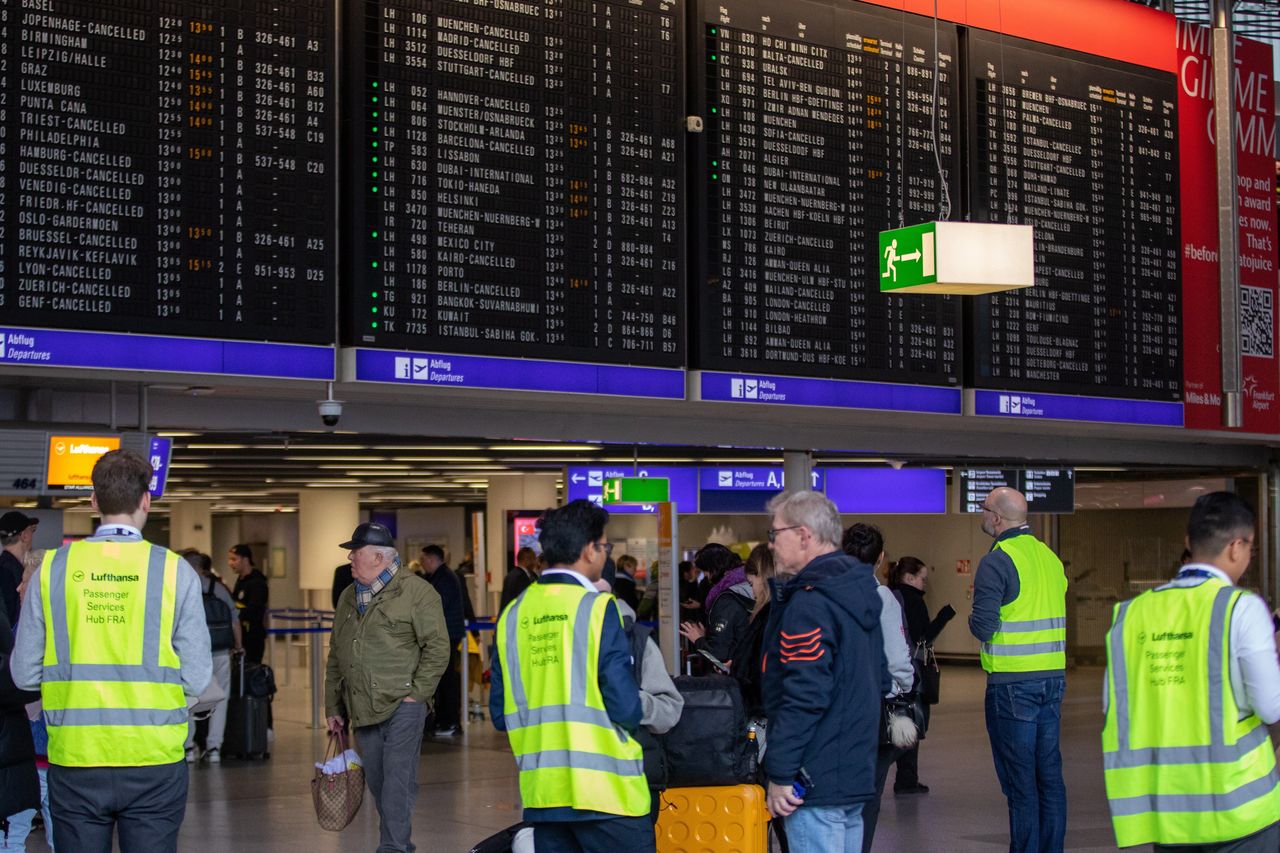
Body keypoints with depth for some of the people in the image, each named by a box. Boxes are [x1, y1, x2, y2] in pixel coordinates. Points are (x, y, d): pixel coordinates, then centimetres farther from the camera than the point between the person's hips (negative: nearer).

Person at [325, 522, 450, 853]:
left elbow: (438, 647, -8)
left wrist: (415, 693, -11)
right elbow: (335, 657, 20)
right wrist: (333, 707, 17)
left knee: (397, 783, -10)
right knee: (377, 784, 11)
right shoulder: (348, 597, 16)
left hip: (402, 706, -7)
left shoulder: (416, 591, -5)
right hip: (362, 710, 7)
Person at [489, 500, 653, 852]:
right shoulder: (597, 607, -9)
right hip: (605, 790, -6)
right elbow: (626, 708, -13)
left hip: (541, 791, 6)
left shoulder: (513, 614, 6)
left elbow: (500, 714, 10)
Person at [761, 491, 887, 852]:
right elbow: (879, 680, 21)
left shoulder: (809, 603, -17)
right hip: (857, 771, 10)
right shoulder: (860, 590, 13)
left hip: (817, 781, -10)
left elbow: (804, 696, -23)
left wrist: (780, 774, -18)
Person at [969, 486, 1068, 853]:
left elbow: (983, 627, -15)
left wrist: (973, 619, 4)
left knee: (1019, 778, -2)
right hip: (1054, 677, 7)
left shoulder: (996, 562, -12)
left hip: (1013, 682, -7)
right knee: (1049, 773, 11)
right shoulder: (1050, 556, 11)